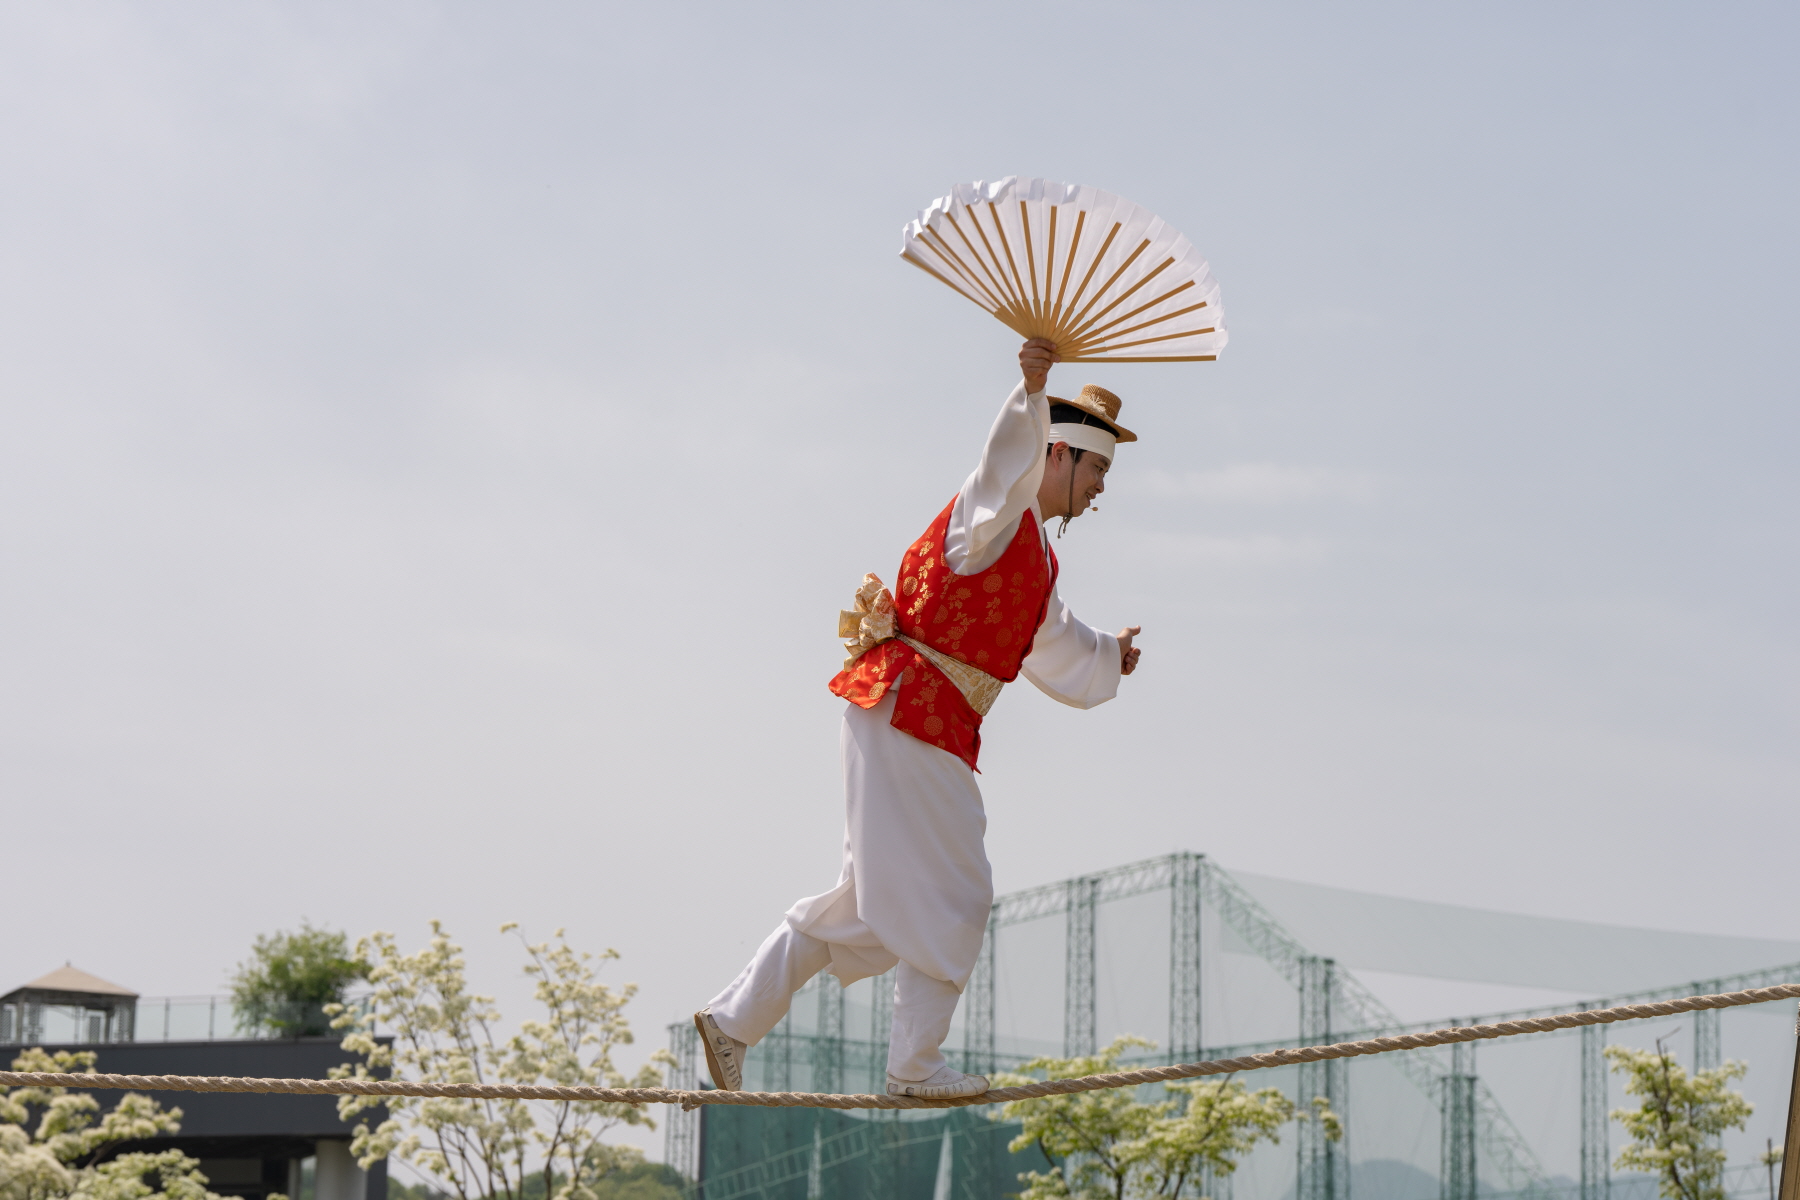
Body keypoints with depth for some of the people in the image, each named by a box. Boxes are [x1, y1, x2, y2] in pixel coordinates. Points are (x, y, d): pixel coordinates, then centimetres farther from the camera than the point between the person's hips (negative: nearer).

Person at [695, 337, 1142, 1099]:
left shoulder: (1034, 555, 23)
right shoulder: (993, 515, -8)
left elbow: (1053, 645, 43)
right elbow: (1010, 462, -34)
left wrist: (1106, 657, 60)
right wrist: (1030, 392, -52)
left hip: (929, 724, 10)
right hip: (911, 711, -10)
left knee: (874, 898, 14)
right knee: (949, 893, -5)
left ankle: (734, 1018, 18)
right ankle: (915, 1066, 3)